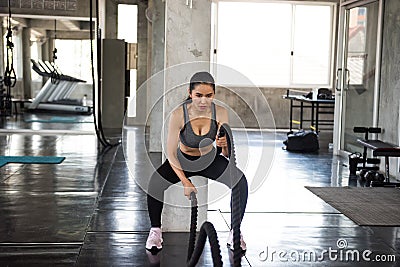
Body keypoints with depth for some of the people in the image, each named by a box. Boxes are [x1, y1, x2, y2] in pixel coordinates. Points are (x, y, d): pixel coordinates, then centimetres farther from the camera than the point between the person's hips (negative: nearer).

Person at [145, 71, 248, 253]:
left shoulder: (220, 113, -21)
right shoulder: (178, 115, -27)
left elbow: (226, 154, -16)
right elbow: (171, 153, -19)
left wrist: (224, 145, -40)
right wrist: (185, 182, -28)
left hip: (210, 159, 2)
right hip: (183, 160, -1)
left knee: (240, 182, -24)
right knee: (155, 183, -29)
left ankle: (235, 233, -6)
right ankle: (155, 230, -5)